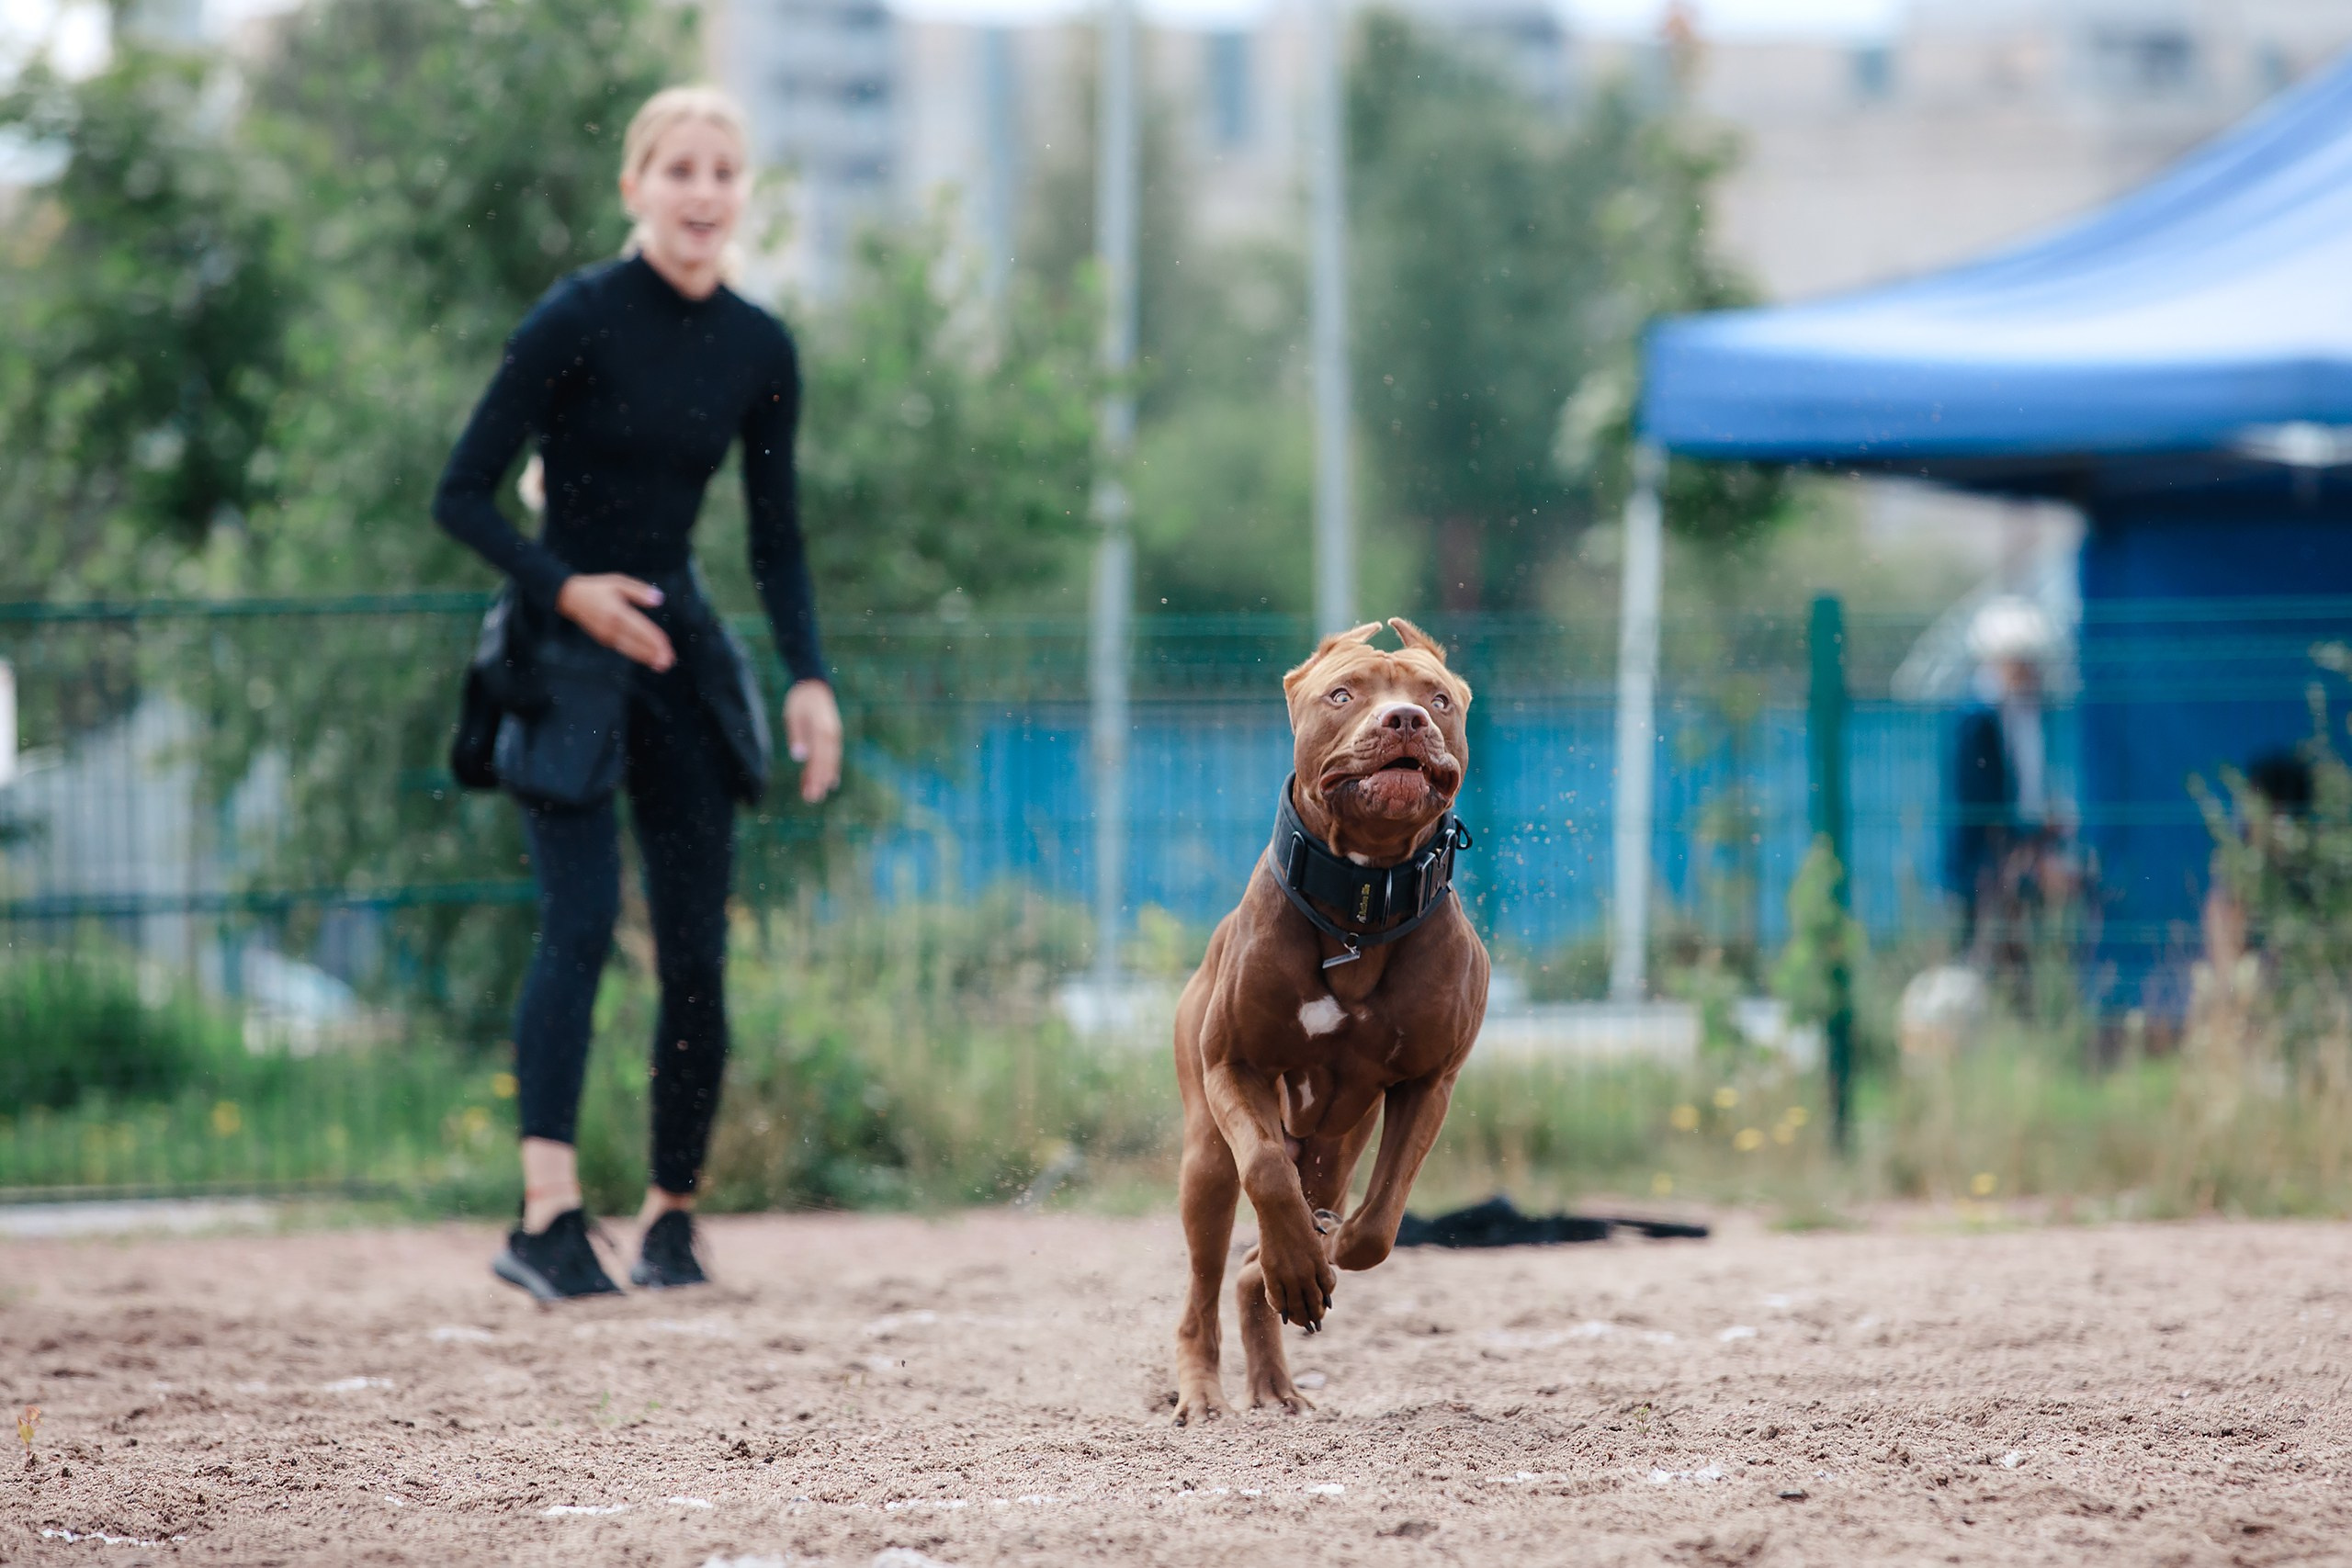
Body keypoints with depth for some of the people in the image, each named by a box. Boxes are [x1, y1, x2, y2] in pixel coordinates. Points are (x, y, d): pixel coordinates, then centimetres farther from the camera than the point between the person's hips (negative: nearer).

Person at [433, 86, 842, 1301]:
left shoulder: (758, 349, 4)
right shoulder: (577, 321, -11)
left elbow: (775, 537, 11)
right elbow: (462, 496, -9)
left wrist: (808, 676, -1)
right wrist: (567, 586, -21)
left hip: (680, 650, 5)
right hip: (565, 646, -5)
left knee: (697, 947, 1)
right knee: (582, 917, -19)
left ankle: (672, 1217, 14)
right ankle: (547, 1217, -26)